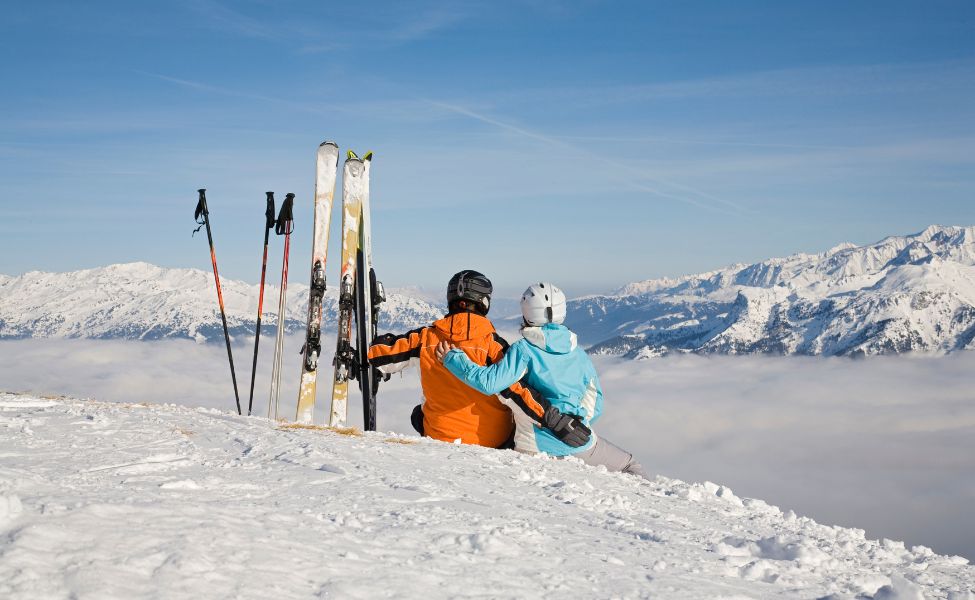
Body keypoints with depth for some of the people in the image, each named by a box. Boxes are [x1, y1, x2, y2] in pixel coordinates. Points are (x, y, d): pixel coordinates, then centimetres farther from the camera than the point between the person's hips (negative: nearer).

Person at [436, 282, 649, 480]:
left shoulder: (523, 350, -6)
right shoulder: (579, 354, 7)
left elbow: (490, 382, -19)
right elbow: (596, 407, 11)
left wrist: (452, 358, -9)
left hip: (534, 447, -2)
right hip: (580, 446, 2)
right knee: (630, 466, 22)